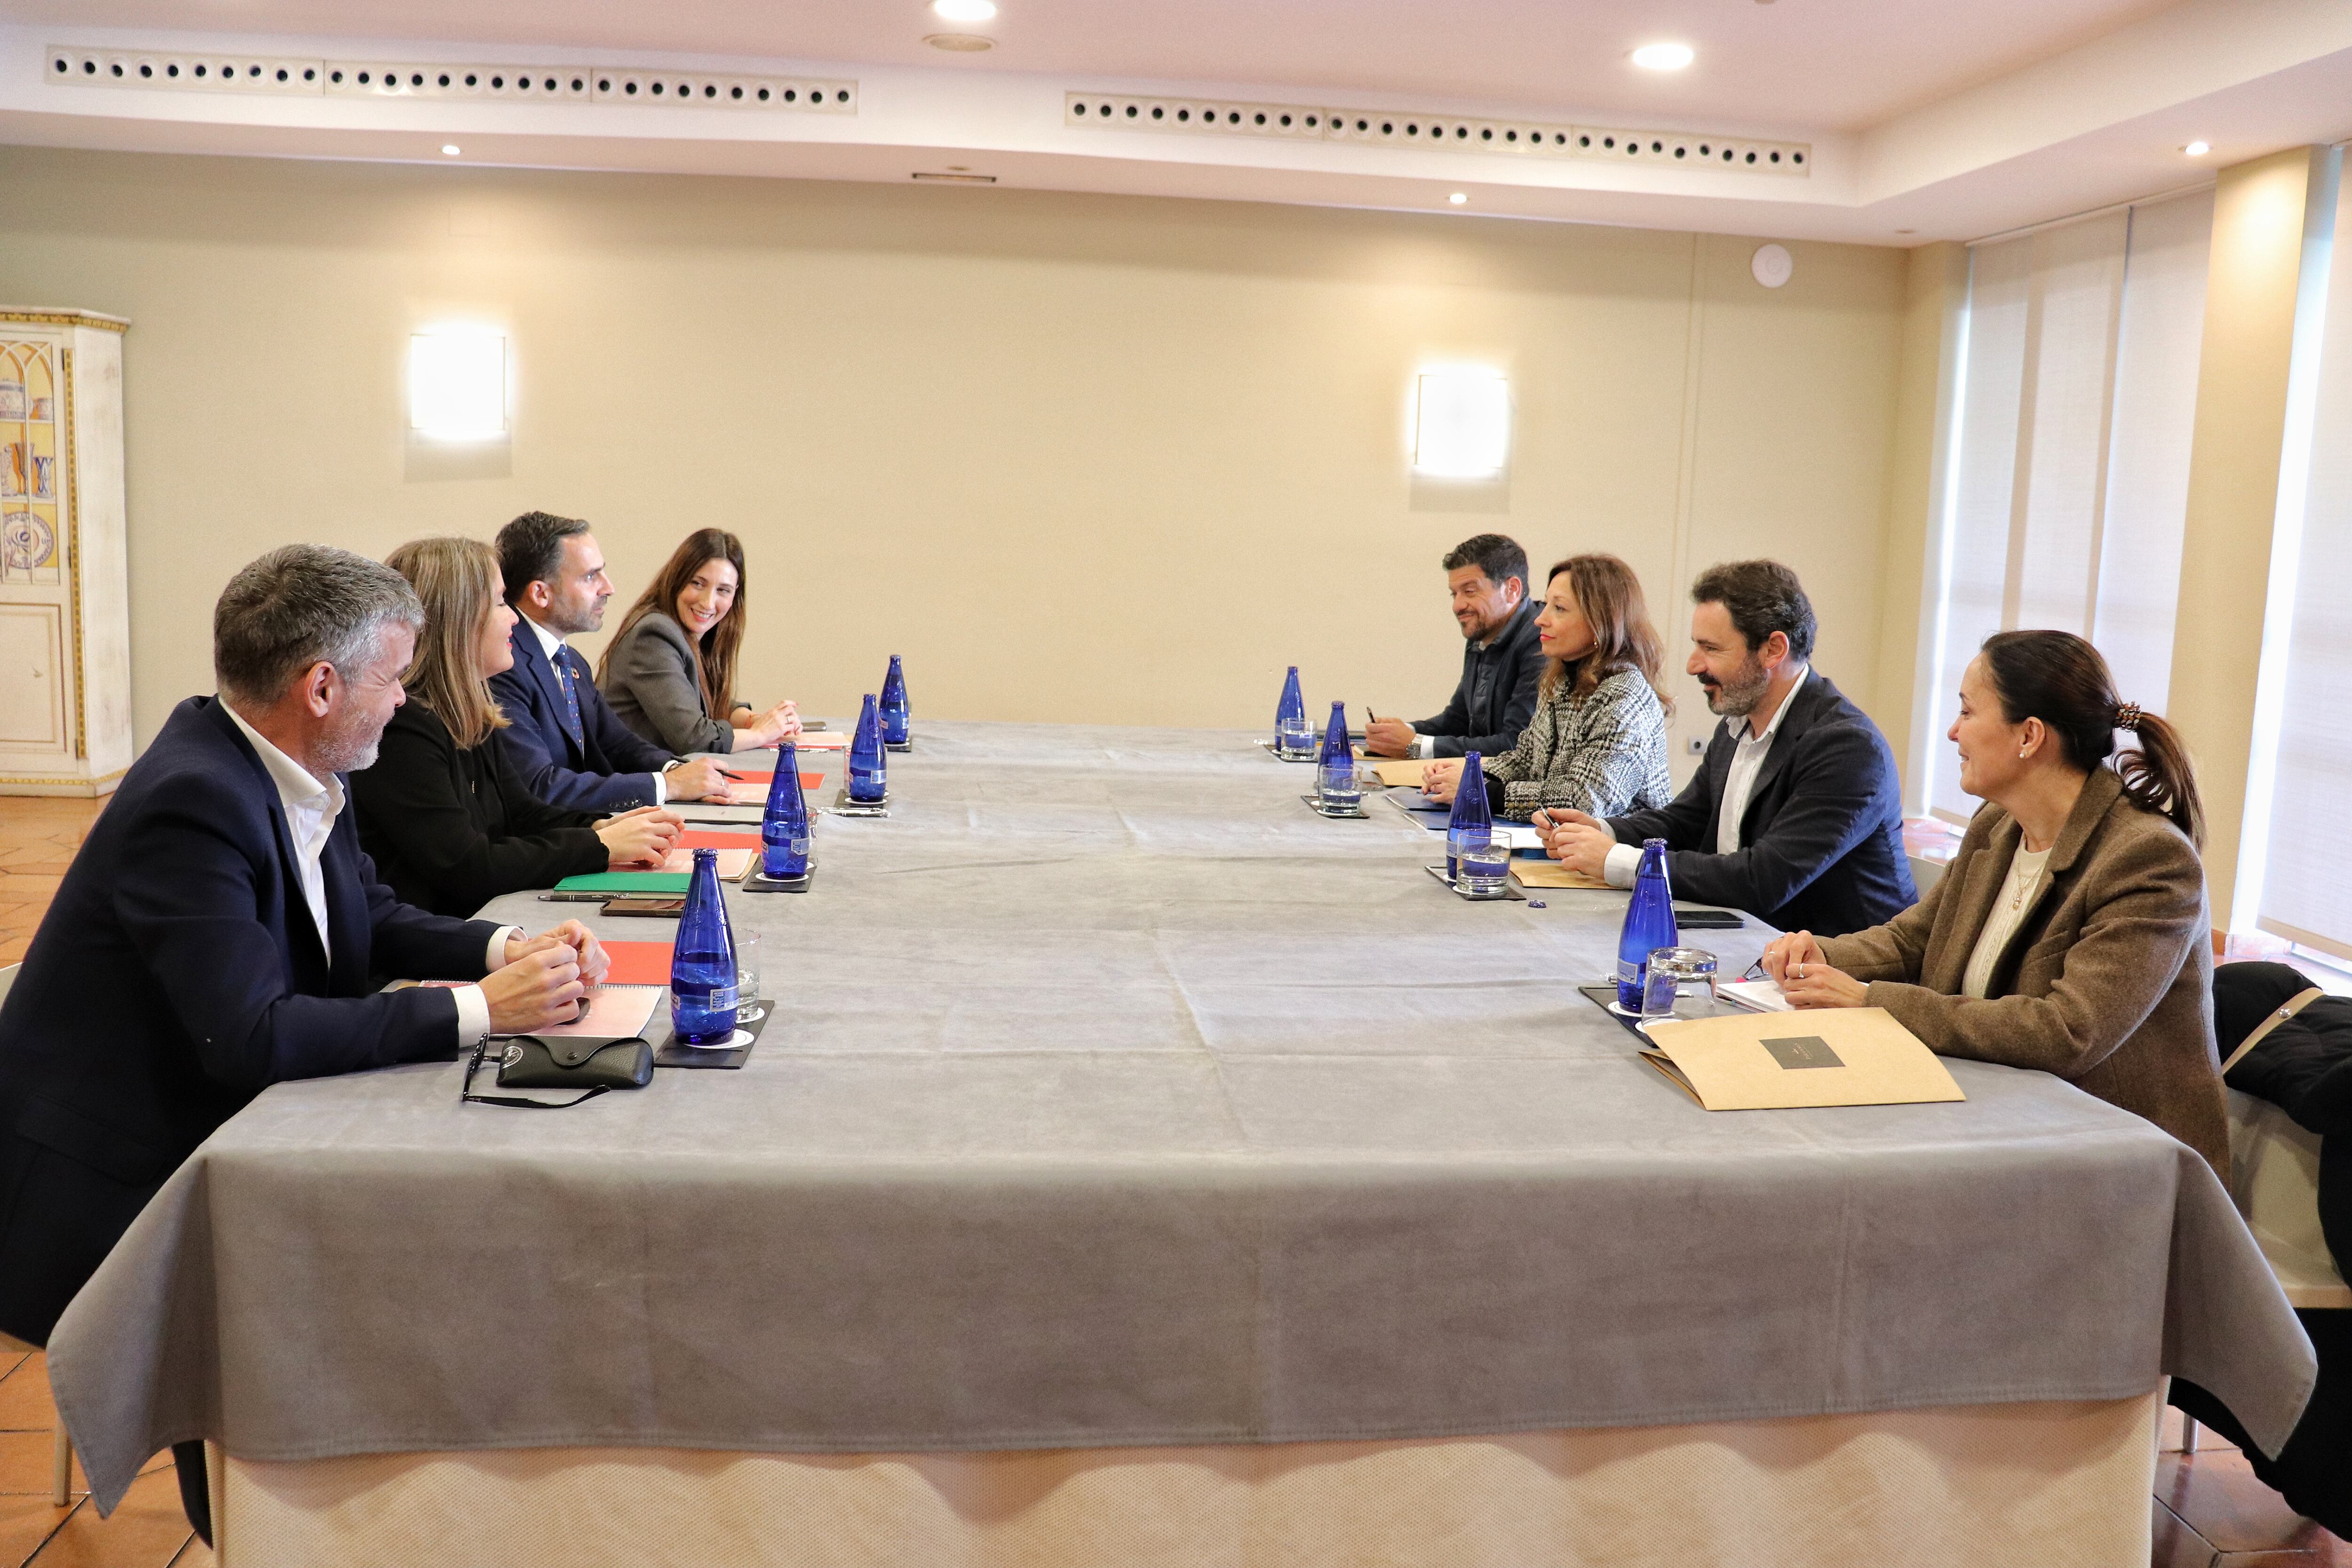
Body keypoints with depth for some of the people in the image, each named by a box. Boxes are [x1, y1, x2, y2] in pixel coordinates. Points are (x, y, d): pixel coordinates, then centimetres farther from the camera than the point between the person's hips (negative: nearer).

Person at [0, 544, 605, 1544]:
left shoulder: (294, 776, 0)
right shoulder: (194, 800, -26)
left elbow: (372, 920, 12)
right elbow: (252, 1038, -32)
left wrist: (507, 951, -6)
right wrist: (478, 1008, -29)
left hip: (202, 1141, 9)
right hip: (105, 1194, -8)